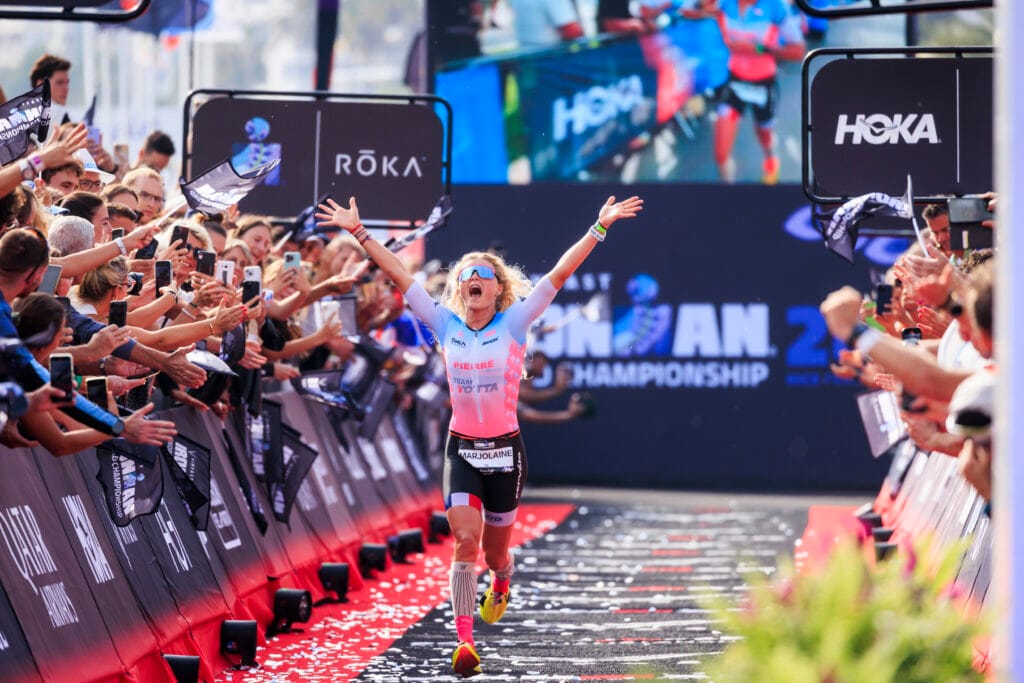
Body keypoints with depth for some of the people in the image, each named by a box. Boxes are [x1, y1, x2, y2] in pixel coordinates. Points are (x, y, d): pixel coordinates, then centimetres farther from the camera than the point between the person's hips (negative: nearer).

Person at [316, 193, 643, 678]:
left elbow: (559, 274, -10)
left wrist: (599, 228, -15)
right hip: (462, 450, 1)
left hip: (505, 451, -1)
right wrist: (359, 233, -3)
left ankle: (501, 584, 48)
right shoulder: (446, 325, 1)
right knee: (466, 541, -17)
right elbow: (398, 274, 0)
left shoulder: (513, 324, -4)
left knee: (495, 551, 11)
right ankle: (464, 641, -19)